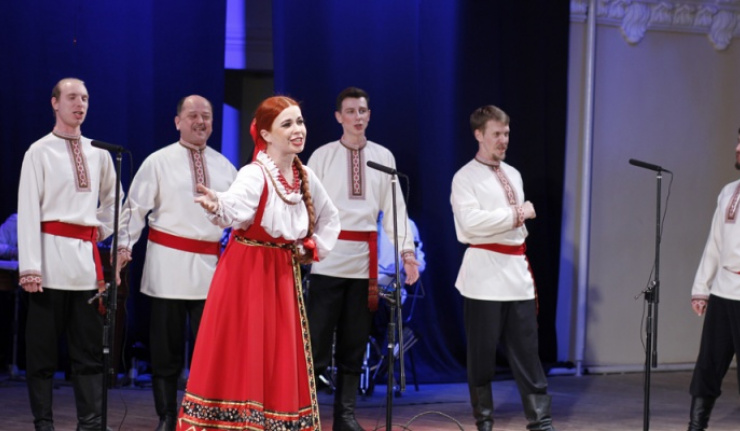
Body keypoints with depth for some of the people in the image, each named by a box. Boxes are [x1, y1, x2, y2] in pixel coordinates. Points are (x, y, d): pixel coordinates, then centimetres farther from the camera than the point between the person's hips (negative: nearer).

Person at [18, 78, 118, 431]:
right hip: (52, 255, -5)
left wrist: (103, 229, 14)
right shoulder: (40, 151, -4)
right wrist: (30, 267, -14)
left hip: (86, 256, 5)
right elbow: (28, 211, -8)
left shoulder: (98, 153, 11)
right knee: (42, 348, 0)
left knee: (89, 348, 5)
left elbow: (112, 198, 29)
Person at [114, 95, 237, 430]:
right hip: (168, 264, -3)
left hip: (210, 264, 3)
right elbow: (135, 207, -4)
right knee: (166, 345, 4)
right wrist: (125, 245, -14)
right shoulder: (159, 162, -1)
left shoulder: (224, 166, 11)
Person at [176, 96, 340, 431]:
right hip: (247, 275, -6)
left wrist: (315, 250, 7)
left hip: (284, 276, 6)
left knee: (280, 360, 8)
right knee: (242, 356, -5)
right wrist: (217, 207, -60)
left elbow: (330, 218, 20)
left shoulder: (306, 177, 3)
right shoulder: (254, 175, -17)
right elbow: (233, 209, -39)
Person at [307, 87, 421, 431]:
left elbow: (395, 208, 6)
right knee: (318, 337, -5)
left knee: (355, 341, 8)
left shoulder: (383, 157, 8)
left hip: (365, 258, 3)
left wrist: (406, 250, -4)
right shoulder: (322, 156, 2)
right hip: (329, 256, -3)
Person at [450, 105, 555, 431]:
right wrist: (516, 214, -12)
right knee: (482, 351, 1)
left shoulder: (513, 175, 17)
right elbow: (471, 222, -20)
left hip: (516, 270, 6)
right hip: (484, 272, -6)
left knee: (526, 349, 3)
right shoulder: (465, 178, -5)